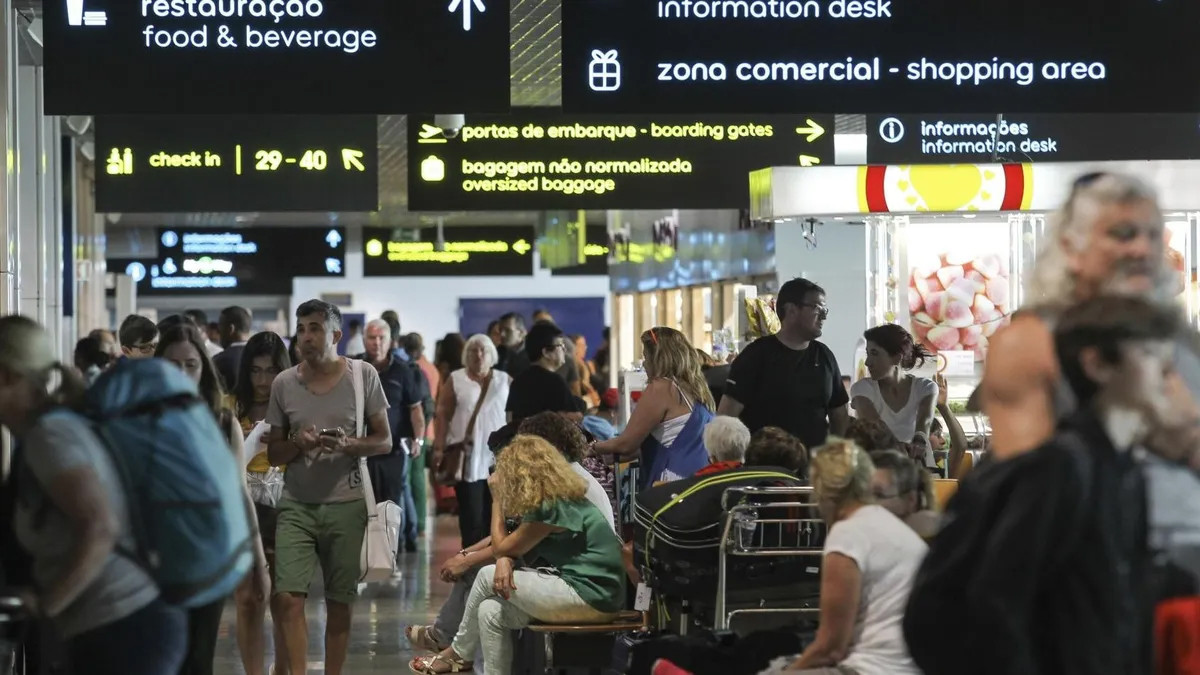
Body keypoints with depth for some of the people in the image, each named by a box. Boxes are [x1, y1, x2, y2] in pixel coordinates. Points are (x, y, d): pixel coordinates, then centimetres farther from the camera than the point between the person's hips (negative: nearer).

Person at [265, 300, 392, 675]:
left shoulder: (363, 376, 0)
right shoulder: (284, 383, 5)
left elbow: (384, 442, 3)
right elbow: (273, 454, 10)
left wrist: (348, 444, -17)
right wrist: (298, 444, -12)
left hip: (346, 503, -1)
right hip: (296, 504, 1)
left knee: (339, 602, 4)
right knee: (289, 597, -10)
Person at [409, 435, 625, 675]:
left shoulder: (552, 507, -14)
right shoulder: (562, 498, 16)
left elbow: (501, 547, -2)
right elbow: (507, 549, 16)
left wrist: (498, 498, 6)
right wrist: (504, 561, -8)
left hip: (590, 598, -9)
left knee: (487, 576, -2)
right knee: (491, 611, 0)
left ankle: (458, 654, 17)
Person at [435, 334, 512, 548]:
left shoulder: (505, 381, 10)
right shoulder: (455, 380, 6)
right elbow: (443, 415, 2)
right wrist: (439, 448, -6)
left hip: (499, 458, 2)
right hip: (467, 458, -2)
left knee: (495, 512, 3)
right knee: (471, 514, -4)